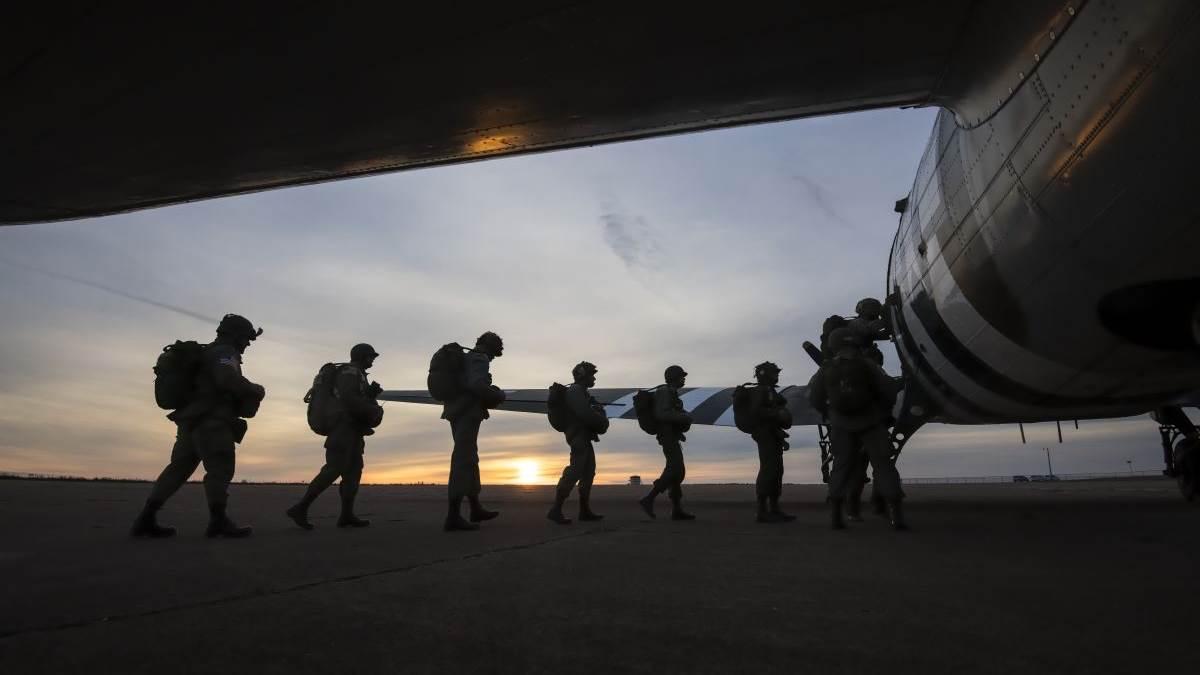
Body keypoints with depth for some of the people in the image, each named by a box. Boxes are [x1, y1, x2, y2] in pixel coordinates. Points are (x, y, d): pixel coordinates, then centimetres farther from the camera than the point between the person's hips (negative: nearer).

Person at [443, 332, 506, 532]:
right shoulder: (479, 359, -8)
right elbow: (477, 385, -25)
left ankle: (476, 509, 26)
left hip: (458, 412, 10)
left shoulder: (466, 358, 20)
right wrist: (498, 395, -9)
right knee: (464, 461, -10)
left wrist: (489, 394, 20)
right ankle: (453, 516, -12)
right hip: (467, 414, -10)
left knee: (469, 459, 17)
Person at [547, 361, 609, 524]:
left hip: (584, 437, 11)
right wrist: (602, 420, -11)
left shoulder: (581, 393, 20)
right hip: (579, 436, -11)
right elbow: (585, 414, -25)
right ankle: (556, 510, -15)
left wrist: (599, 412, -3)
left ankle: (585, 510, 16)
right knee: (574, 472, -15)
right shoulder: (575, 392, -13)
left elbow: (590, 412, 18)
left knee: (588, 472, 11)